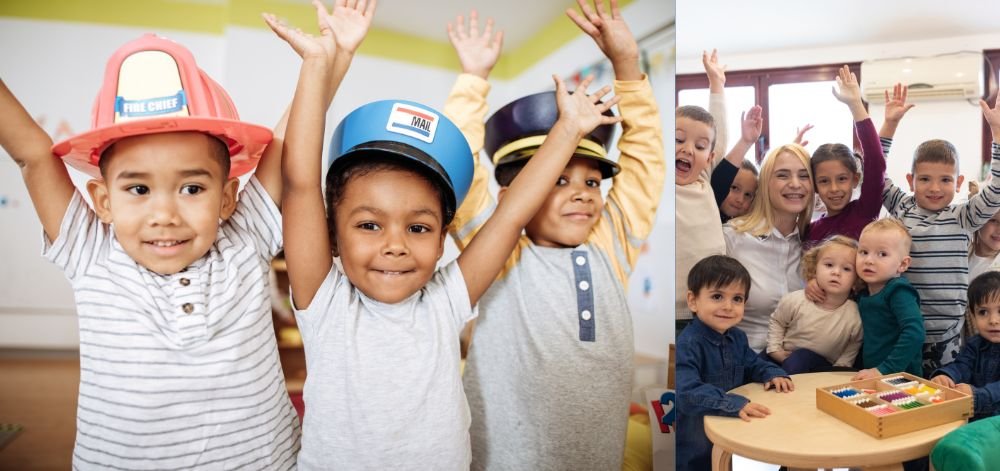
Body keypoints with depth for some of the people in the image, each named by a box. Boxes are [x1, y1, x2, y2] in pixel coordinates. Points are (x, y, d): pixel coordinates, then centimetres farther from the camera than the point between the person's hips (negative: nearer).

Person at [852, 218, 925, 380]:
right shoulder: (863, 292, 10)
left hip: (901, 377, -7)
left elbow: (915, 332, -21)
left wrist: (884, 370, -22)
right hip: (870, 376, 7)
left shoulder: (899, 292, -8)